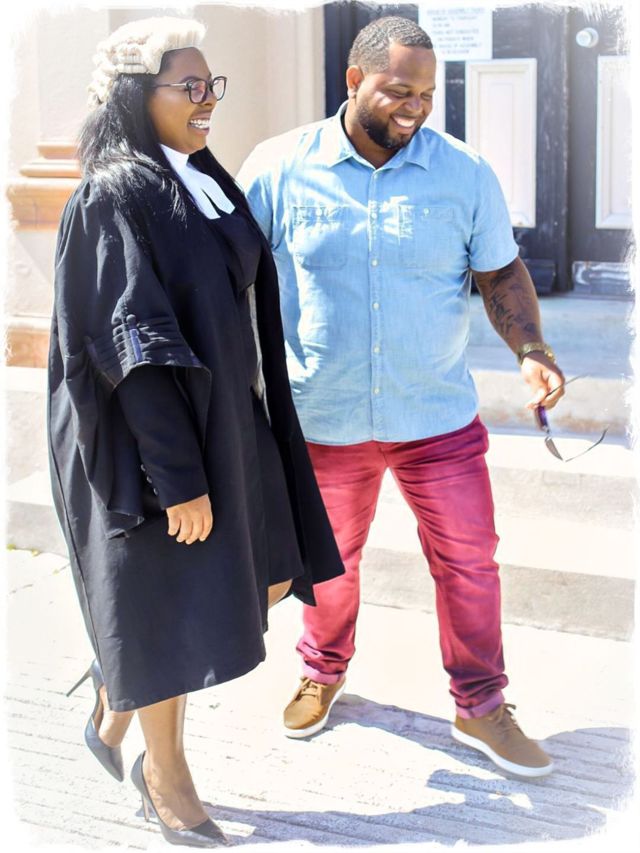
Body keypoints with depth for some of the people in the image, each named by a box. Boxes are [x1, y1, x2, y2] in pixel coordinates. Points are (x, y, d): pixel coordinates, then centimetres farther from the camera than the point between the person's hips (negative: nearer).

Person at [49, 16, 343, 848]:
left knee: (264, 580, 14)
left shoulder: (206, 181, 9)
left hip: (227, 418, 9)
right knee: (167, 603, 5)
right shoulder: (113, 200, -17)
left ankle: (118, 692, 32)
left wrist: (249, 429, 17)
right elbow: (137, 352, -21)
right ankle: (165, 772, 27)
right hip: (151, 434, -9)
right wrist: (180, 478, -21)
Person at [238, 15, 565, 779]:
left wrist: (530, 350, -14)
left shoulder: (464, 173, -5)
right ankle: (322, 674, 45)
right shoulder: (279, 168, -7)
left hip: (439, 417, 1)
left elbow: (500, 271, 3)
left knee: (469, 561, 6)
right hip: (324, 421, 0)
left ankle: (480, 708, 26)